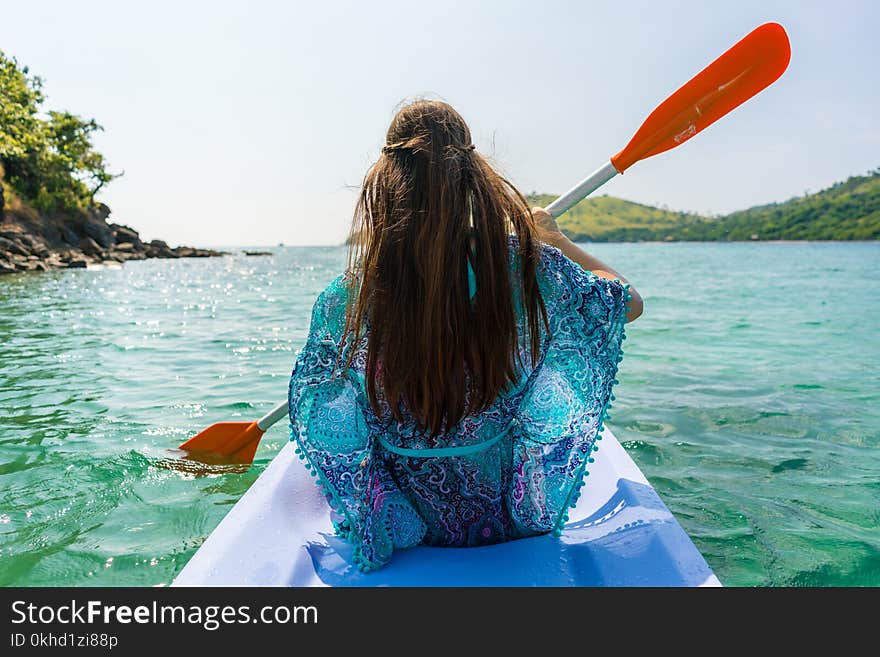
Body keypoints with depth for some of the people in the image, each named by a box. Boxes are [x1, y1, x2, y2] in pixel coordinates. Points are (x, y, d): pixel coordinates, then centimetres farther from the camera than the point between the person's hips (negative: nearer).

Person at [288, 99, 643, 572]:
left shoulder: (342, 301, -20)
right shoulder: (526, 267, -22)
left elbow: (310, 413, -3)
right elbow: (629, 302, -2)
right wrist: (553, 237, 12)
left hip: (403, 528, 1)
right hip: (512, 520, 0)